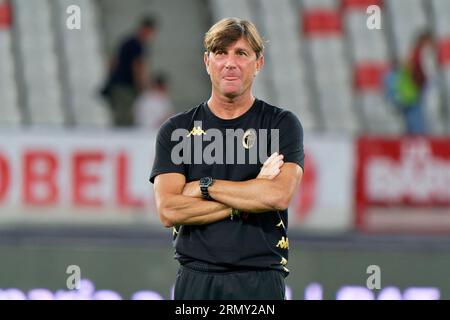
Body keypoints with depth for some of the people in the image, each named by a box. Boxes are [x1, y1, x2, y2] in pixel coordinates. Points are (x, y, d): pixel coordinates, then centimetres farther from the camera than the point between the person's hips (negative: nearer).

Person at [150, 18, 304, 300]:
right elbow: (169, 211, -5)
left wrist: (204, 187, -6)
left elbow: (279, 196, -12)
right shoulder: (177, 130, 8)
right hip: (196, 280, 1)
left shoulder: (282, 124, 5)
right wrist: (250, 196, -9)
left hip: (260, 280, -1)